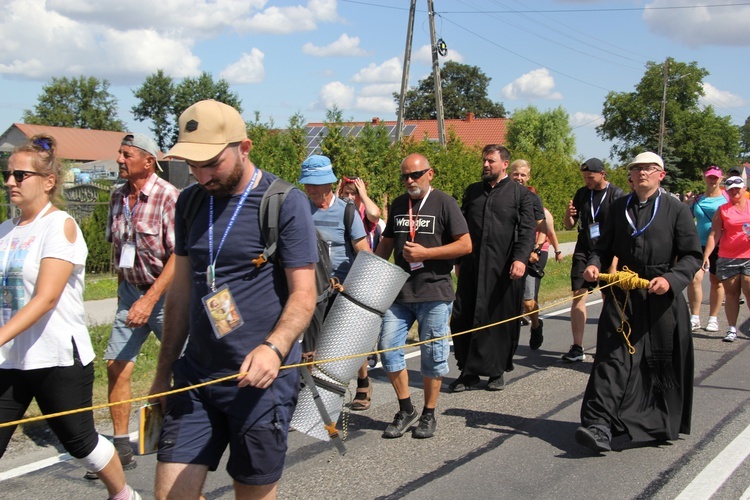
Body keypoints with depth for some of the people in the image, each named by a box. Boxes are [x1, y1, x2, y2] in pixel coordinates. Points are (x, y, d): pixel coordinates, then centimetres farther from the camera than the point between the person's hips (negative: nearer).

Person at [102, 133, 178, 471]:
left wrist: (150, 300, -25)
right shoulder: (118, 197, 5)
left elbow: (179, 255, -21)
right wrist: (123, 289, 18)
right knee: (116, 365, 0)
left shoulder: (168, 196, -16)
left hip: (165, 292, -6)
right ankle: (121, 447, 9)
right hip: (131, 291, 6)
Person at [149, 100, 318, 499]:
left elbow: (303, 294, -11)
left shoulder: (285, 203, -9)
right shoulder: (190, 202, 8)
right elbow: (181, 291, 14)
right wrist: (163, 373, 14)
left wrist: (274, 348, -29)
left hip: (261, 378, -5)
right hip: (195, 376, 5)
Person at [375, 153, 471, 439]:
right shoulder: (398, 205, 12)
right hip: (399, 290, 5)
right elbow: (387, 242, 22)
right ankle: (406, 410, 14)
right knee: (388, 346, -1)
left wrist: (424, 253, -15)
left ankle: (429, 415, 19)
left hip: (434, 293, -5)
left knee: (432, 353, 4)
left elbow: (465, 245, -9)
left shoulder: (444, 203, -5)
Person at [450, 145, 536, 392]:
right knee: (464, 318, 0)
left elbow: (527, 230, -4)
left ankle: (497, 371, 17)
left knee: (501, 319, 4)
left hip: (504, 268, -3)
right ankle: (469, 372, 10)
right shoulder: (473, 191, 15)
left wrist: (521, 258, -17)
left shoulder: (520, 194, 4)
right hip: (471, 267, 3)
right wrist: (458, 259, 14)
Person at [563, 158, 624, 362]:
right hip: (583, 253, 3)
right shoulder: (582, 194, 8)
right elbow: (569, 226, 13)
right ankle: (577, 348, -6)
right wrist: (568, 215, -10)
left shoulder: (616, 195, -4)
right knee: (578, 297, -6)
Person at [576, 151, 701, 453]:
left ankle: (664, 425, 28)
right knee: (613, 358, -8)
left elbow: (692, 256, -2)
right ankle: (599, 425, -13)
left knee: (663, 364, 9)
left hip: (662, 299, -1)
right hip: (623, 297, 1)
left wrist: (670, 279, -19)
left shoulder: (676, 209, 0)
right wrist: (594, 264, -6)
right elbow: (604, 246, 16)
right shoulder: (618, 207, 10)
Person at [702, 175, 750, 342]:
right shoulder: (722, 210, 6)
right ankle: (732, 329, 6)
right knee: (731, 293, 3)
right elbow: (714, 234, 2)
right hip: (727, 258, 0)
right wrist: (706, 255, -7)